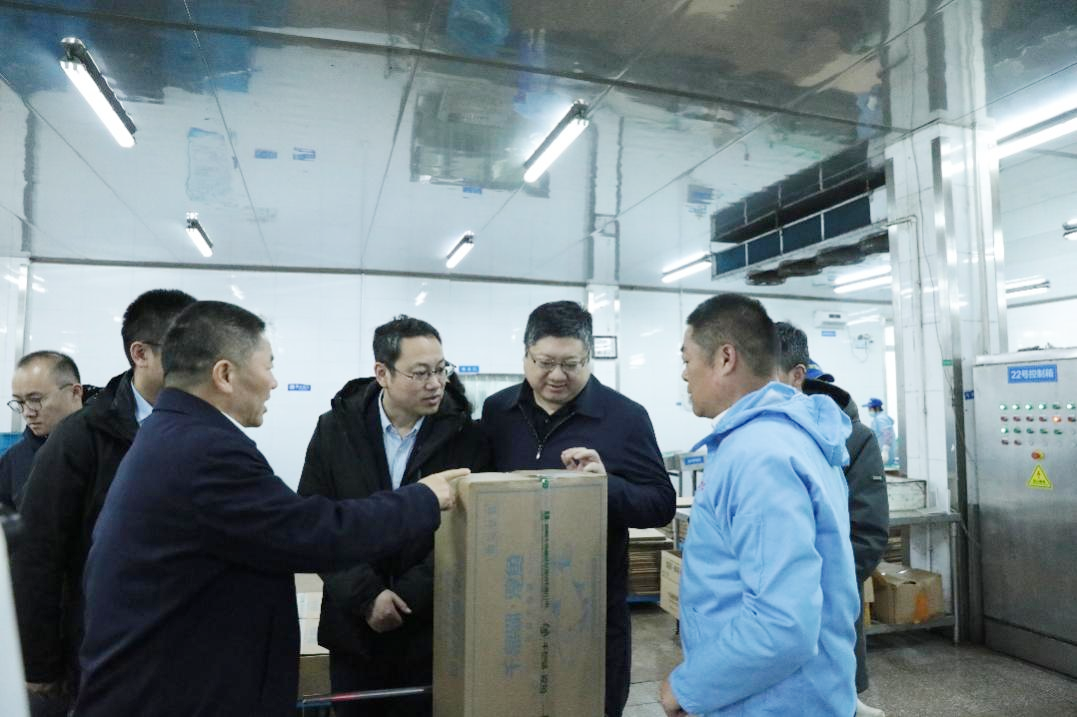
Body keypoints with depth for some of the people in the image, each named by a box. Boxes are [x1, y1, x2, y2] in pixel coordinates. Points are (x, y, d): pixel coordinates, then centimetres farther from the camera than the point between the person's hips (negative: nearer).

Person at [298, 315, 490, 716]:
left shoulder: (465, 436, -7)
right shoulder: (335, 429, -3)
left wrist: (407, 597, -14)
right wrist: (365, 596, -13)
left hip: (433, 628, -1)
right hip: (353, 625, 1)